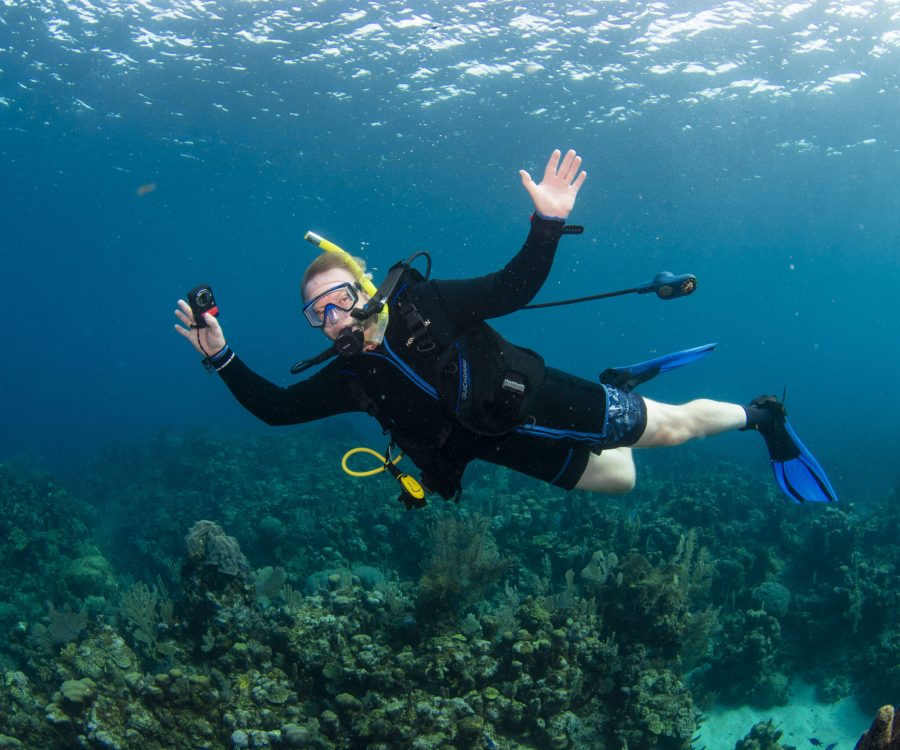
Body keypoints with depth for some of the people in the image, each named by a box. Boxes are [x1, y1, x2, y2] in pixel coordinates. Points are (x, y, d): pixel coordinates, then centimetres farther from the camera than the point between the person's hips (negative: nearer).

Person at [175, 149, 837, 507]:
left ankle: (763, 414, 31)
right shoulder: (348, 379, -3)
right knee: (619, 478, 19)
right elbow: (273, 408, -3)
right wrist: (220, 355, -13)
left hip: (543, 404, -5)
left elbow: (515, 287, -17)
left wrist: (549, 223, -32)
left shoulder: (422, 302, -17)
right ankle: (627, 384, 45)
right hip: (505, 445, 5)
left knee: (670, 427, 3)